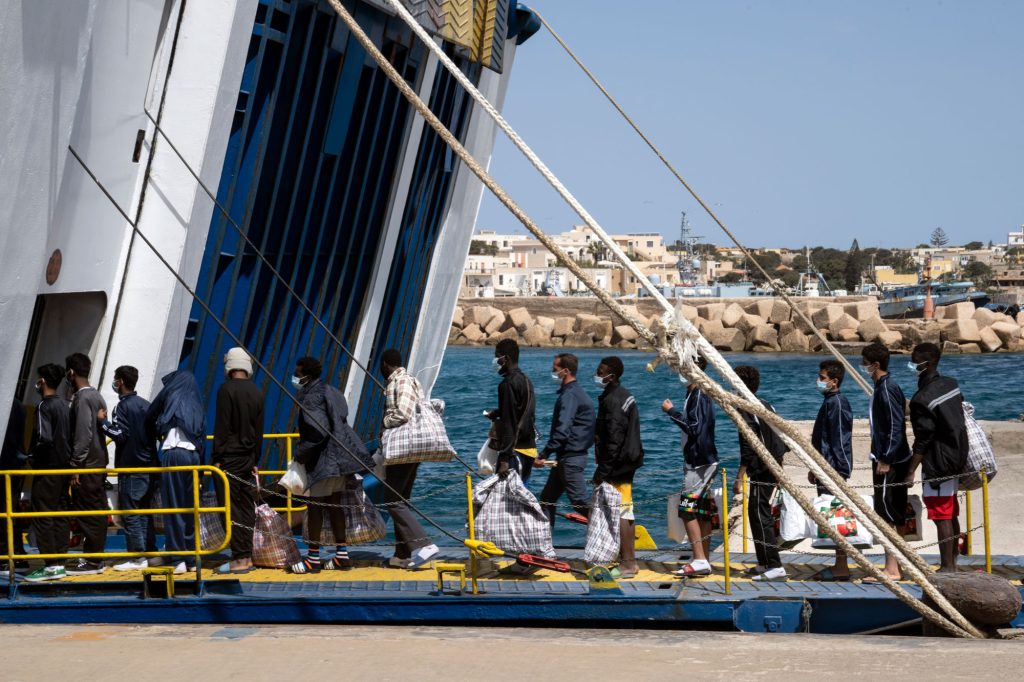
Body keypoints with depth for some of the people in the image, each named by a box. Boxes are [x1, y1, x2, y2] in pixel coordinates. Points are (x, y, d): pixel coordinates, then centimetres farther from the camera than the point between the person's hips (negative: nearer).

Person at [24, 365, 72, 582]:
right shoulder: (63, 405, 12)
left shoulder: (44, 406, -13)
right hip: (63, 466, 8)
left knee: (42, 517, -6)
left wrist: (32, 455, -8)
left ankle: (50, 566, -9)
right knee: (59, 516, 10)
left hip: (47, 468, -8)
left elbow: (44, 437, -22)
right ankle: (60, 563, 11)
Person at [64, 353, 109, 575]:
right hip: (98, 462, 9)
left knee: (88, 513, -7)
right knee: (97, 511, 11)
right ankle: (93, 557, 17)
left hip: (87, 465, -9)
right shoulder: (96, 396, 14)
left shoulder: (82, 398, -13)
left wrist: (76, 465, -18)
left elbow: (83, 434, -20)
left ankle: (92, 562, -6)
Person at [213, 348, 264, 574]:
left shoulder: (227, 390, -10)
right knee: (247, 508, 10)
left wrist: (217, 458, -9)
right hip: (248, 458, 7)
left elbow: (221, 427, -13)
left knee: (231, 509, -5)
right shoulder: (256, 393, 9)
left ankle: (239, 559, -9)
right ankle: (247, 556, 12)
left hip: (230, 458, -7)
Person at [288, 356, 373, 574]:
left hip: (324, 461, -10)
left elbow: (318, 432, -25)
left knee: (315, 505, -3)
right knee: (333, 503, 15)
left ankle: (313, 558, 0)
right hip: (338, 458, 10)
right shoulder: (328, 392, 14)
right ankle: (342, 555, 17)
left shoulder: (311, 398, -16)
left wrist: (301, 452, -12)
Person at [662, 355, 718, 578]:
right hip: (699, 461, 10)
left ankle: (700, 560, -13)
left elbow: (694, 427, -23)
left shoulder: (699, 395, -15)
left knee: (688, 509, -11)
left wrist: (672, 411, -15)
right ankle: (704, 561, 13)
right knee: (702, 511, 10)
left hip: (700, 462, -10)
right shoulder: (693, 394, 16)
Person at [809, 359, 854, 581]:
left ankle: (841, 568, -5)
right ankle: (840, 565, 17)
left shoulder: (836, 403, -14)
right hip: (826, 470, 10)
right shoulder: (829, 402, 17)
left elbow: (838, 440, -19)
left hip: (833, 470, -10)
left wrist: (834, 471, -21)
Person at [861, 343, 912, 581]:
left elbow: (896, 426, -21)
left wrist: (886, 459, -21)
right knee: (894, 515, 12)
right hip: (887, 459, 10)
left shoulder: (888, 389, -15)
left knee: (886, 513, -9)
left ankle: (892, 569, -8)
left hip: (889, 462, -10)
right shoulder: (882, 387, 15)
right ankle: (895, 565, 18)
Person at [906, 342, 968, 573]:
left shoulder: (923, 398, -19)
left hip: (937, 463, -9)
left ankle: (947, 567, -4)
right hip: (956, 458, 9)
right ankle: (952, 564, 21)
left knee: (941, 517, -5)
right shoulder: (952, 385, 7)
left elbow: (922, 441, -19)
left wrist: (911, 471, -14)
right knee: (951, 514, 15)